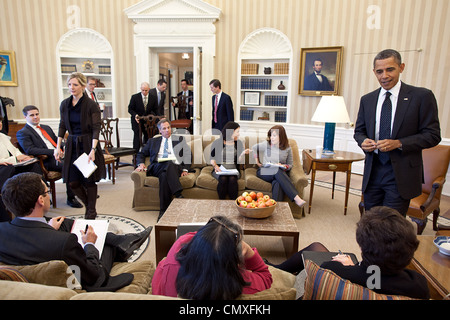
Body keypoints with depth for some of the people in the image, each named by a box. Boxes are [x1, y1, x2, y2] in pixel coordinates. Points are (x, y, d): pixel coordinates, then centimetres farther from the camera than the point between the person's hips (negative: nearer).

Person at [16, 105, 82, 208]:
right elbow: (30, 150, -13)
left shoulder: (46, 127, 25)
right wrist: (53, 152, -22)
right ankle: (71, 198, -19)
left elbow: (57, 141, 27)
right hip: (46, 161, -7)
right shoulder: (22, 133, 2)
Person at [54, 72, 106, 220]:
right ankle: (89, 205, 29)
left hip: (87, 144, -5)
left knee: (89, 180, 3)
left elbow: (96, 129, -13)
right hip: (72, 145, 5)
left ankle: (91, 212, 20)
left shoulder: (91, 105, -10)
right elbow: (62, 126, 12)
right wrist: (58, 147, 6)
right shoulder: (64, 104, 5)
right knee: (73, 182, 5)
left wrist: (93, 150, -22)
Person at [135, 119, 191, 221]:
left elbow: (187, 154, 14)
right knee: (169, 164, -37)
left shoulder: (180, 139, 25)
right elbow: (141, 154, 30)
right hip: (157, 168, 0)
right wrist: (141, 163, 7)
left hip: (175, 167, 0)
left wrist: (185, 169, -1)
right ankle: (179, 195, -46)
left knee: (164, 175, -38)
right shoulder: (153, 141, 28)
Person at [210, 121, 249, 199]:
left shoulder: (239, 143, 10)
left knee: (232, 179, -30)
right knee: (223, 179, -31)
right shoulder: (217, 143, 3)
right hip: (220, 169, -1)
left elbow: (239, 161, 4)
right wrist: (215, 166, -13)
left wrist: (243, 153, -15)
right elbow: (212, 158, 6)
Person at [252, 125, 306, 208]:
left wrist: (283, 166, -8)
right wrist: (257, 160, 20)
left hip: (280, 173, 2)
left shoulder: (287, 149, 7)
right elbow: (254, 148, 24)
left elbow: (290, 165, 13)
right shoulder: (266, 144, 5)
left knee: (277, 183, -40)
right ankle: (296, 198, -50)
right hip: (264, 172, -1)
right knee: (277, 171, -39)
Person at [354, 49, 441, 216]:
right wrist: (363, 141, -8)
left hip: (401, 174, -4)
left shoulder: (422, 96, -3)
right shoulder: (367, 100, 9)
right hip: (373, 171, 4)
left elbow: (432, 135, -4)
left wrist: (399, 143, -18)